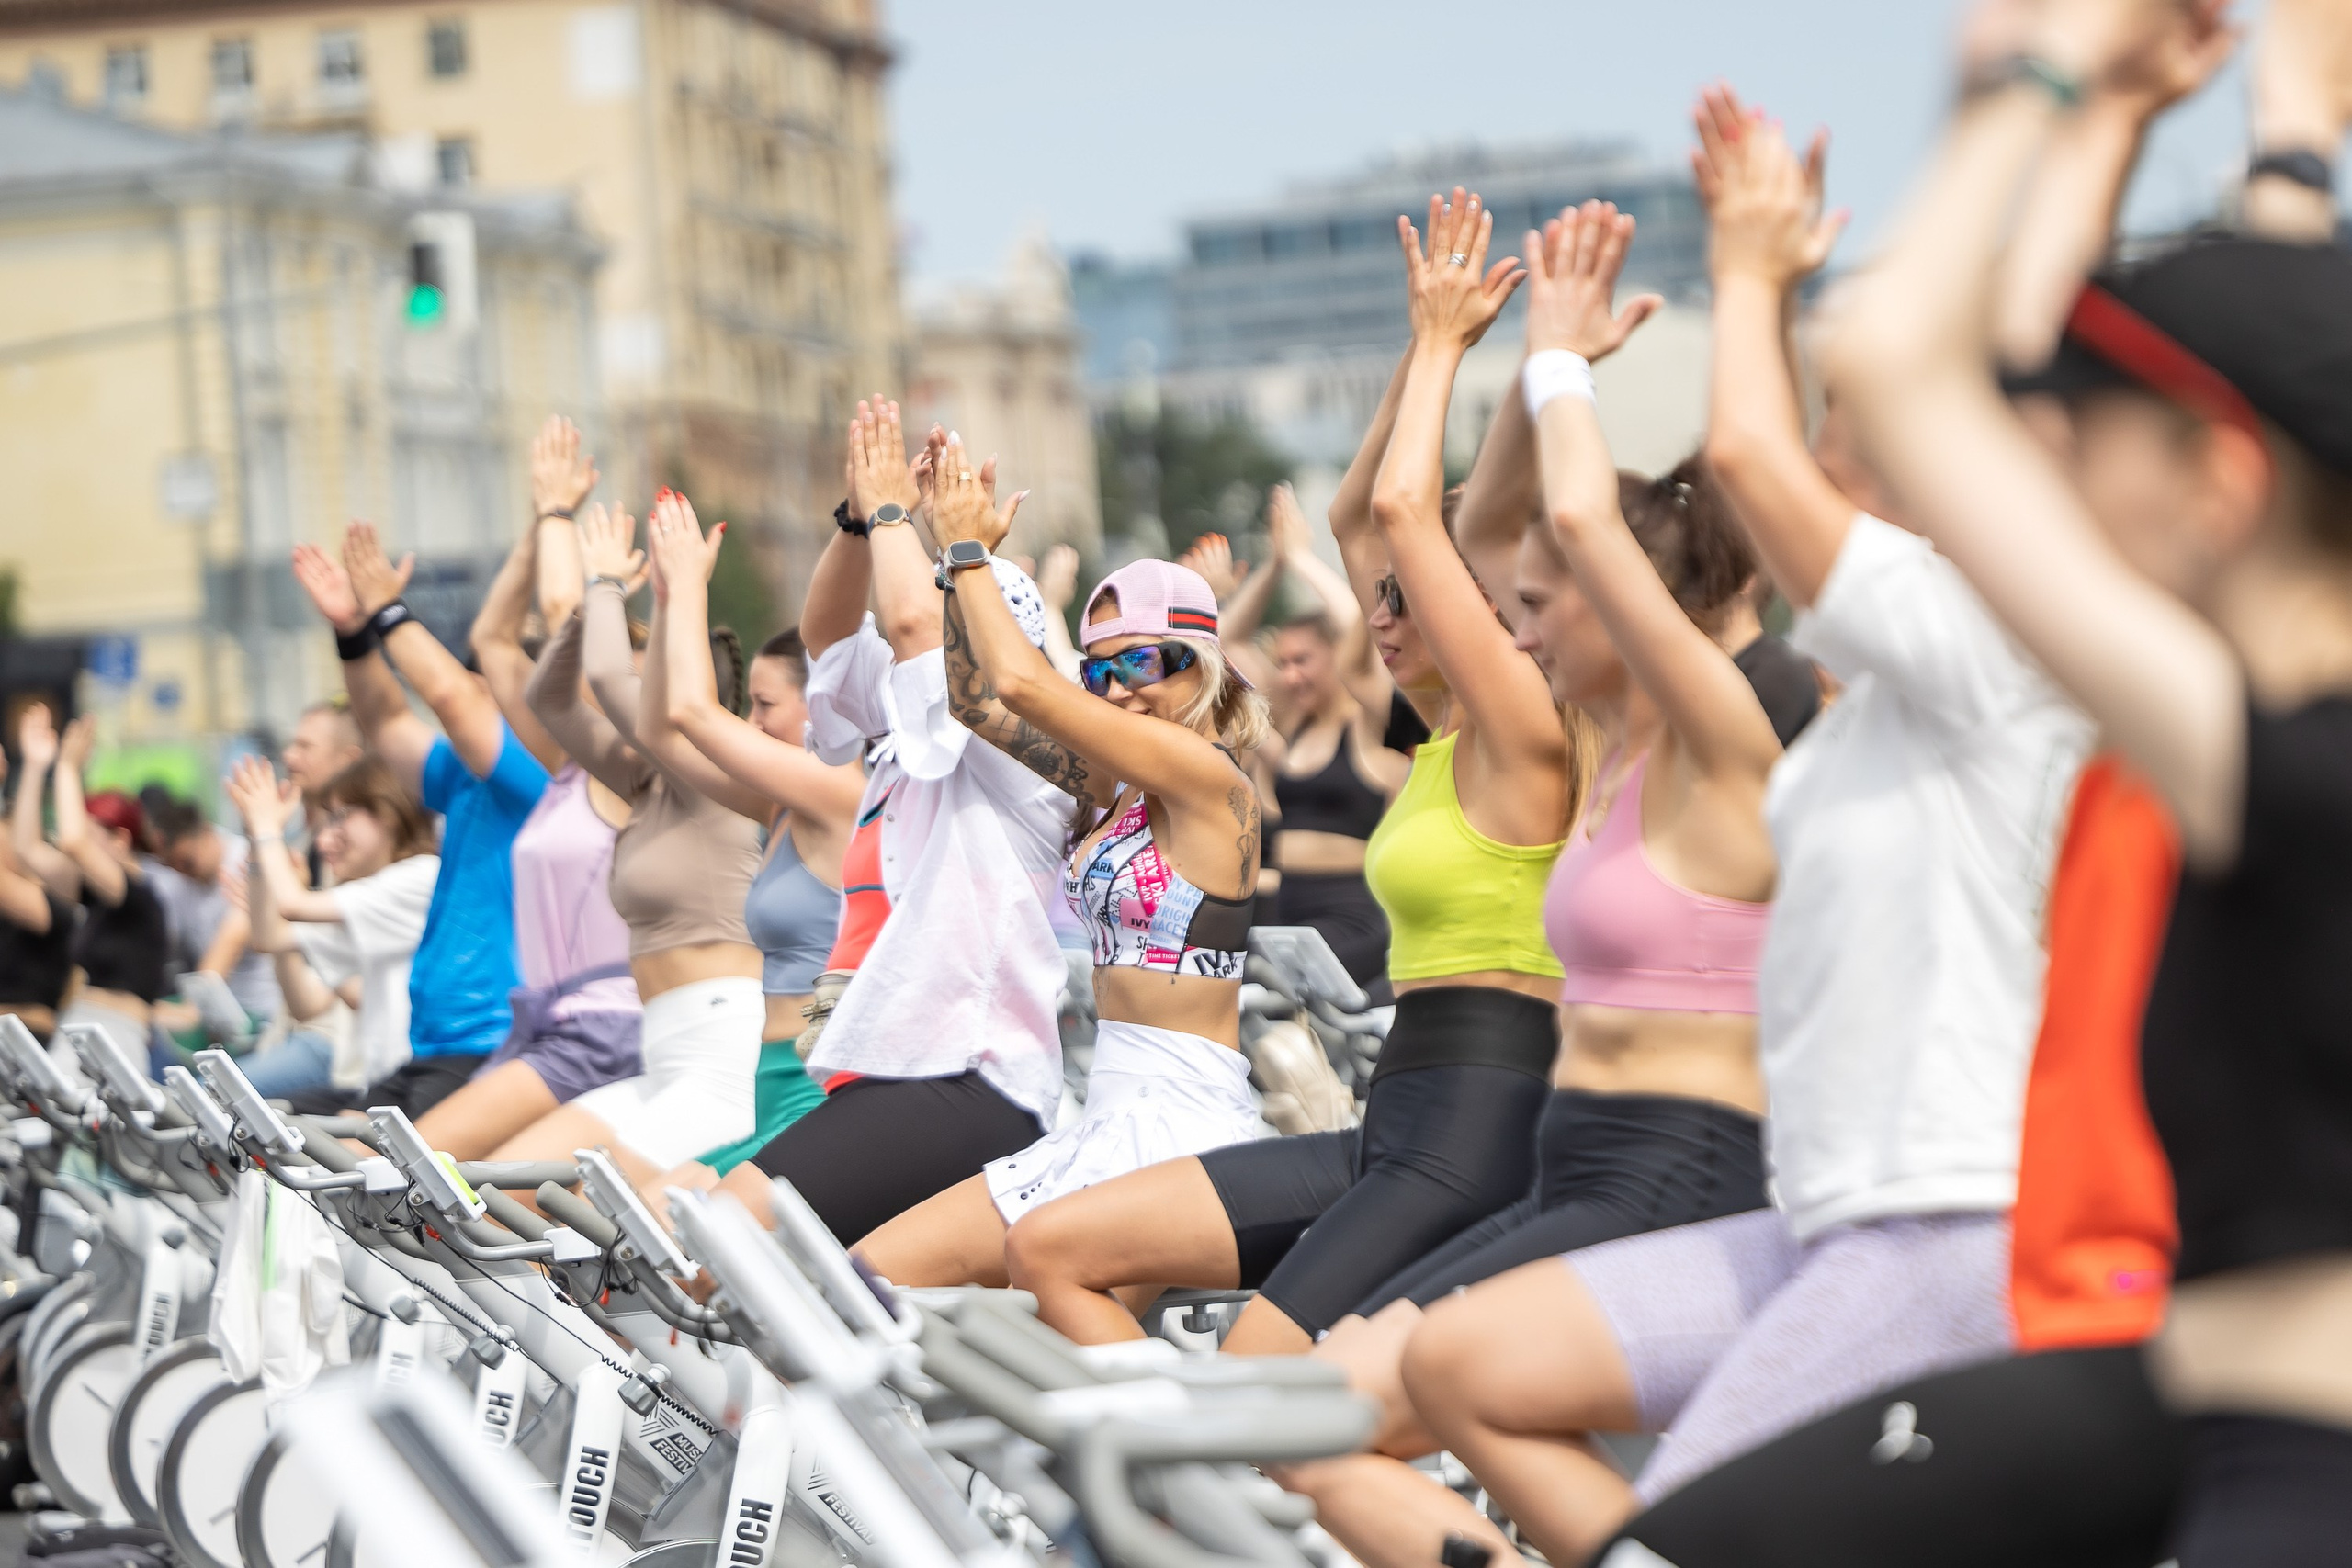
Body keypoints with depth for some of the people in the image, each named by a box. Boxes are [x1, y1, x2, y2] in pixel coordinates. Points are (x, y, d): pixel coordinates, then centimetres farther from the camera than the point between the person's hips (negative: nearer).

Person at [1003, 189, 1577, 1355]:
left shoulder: (1525, 733, -9)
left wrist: (1443, 344, -3)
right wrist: (1427, 347, 19)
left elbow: (1402, 506, -16)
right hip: (1394, 1136, 10)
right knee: (1052, 1249, 2)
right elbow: (1356, 516, 25)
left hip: (1480, 1138, -10)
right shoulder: (1445, 736, 16)